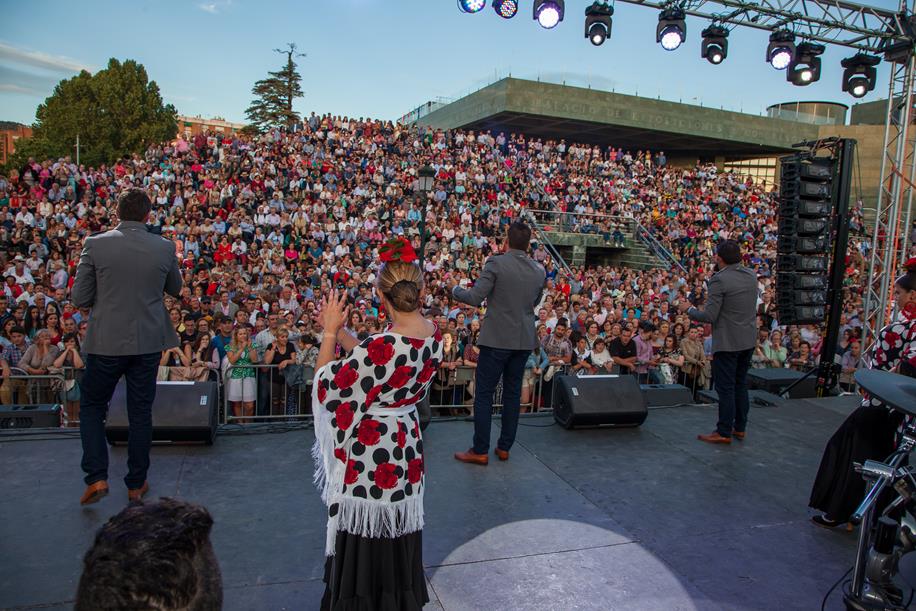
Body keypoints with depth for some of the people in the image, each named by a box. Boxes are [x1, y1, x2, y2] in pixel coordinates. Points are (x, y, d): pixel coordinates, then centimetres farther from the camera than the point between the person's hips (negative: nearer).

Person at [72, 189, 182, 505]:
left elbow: (80, 298, -5)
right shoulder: (164, 247, -5)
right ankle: (136, 484, 22)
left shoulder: (95, 244, -9)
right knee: (140, 413, 12)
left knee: (91, 407, 18)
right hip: (148, 342, 2)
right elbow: (176, 290, 11)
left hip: (106, 341, -1)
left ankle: (97, 477, 9)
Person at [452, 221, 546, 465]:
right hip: (524, 340, 5)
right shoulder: (539, 271, 4)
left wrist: (456, 290, 2)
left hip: (497, 339, -5)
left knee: (484, 394, 3)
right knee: (513, 393, 14)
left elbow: (475, 298, -16)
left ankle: (480, 451, 6)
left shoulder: (496, 263, -13)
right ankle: (505, 447, 21)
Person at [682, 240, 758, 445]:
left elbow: (709, 316, -19)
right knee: (740, 384, 18)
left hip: (727, 342, -8)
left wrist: (689, 310, -4)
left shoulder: (719, 279, -19)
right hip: (748, 340, 8)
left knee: (725, 388, 1)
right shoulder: (752, 276, 4)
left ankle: (724, 432, 8)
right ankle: (740, 427, 28)